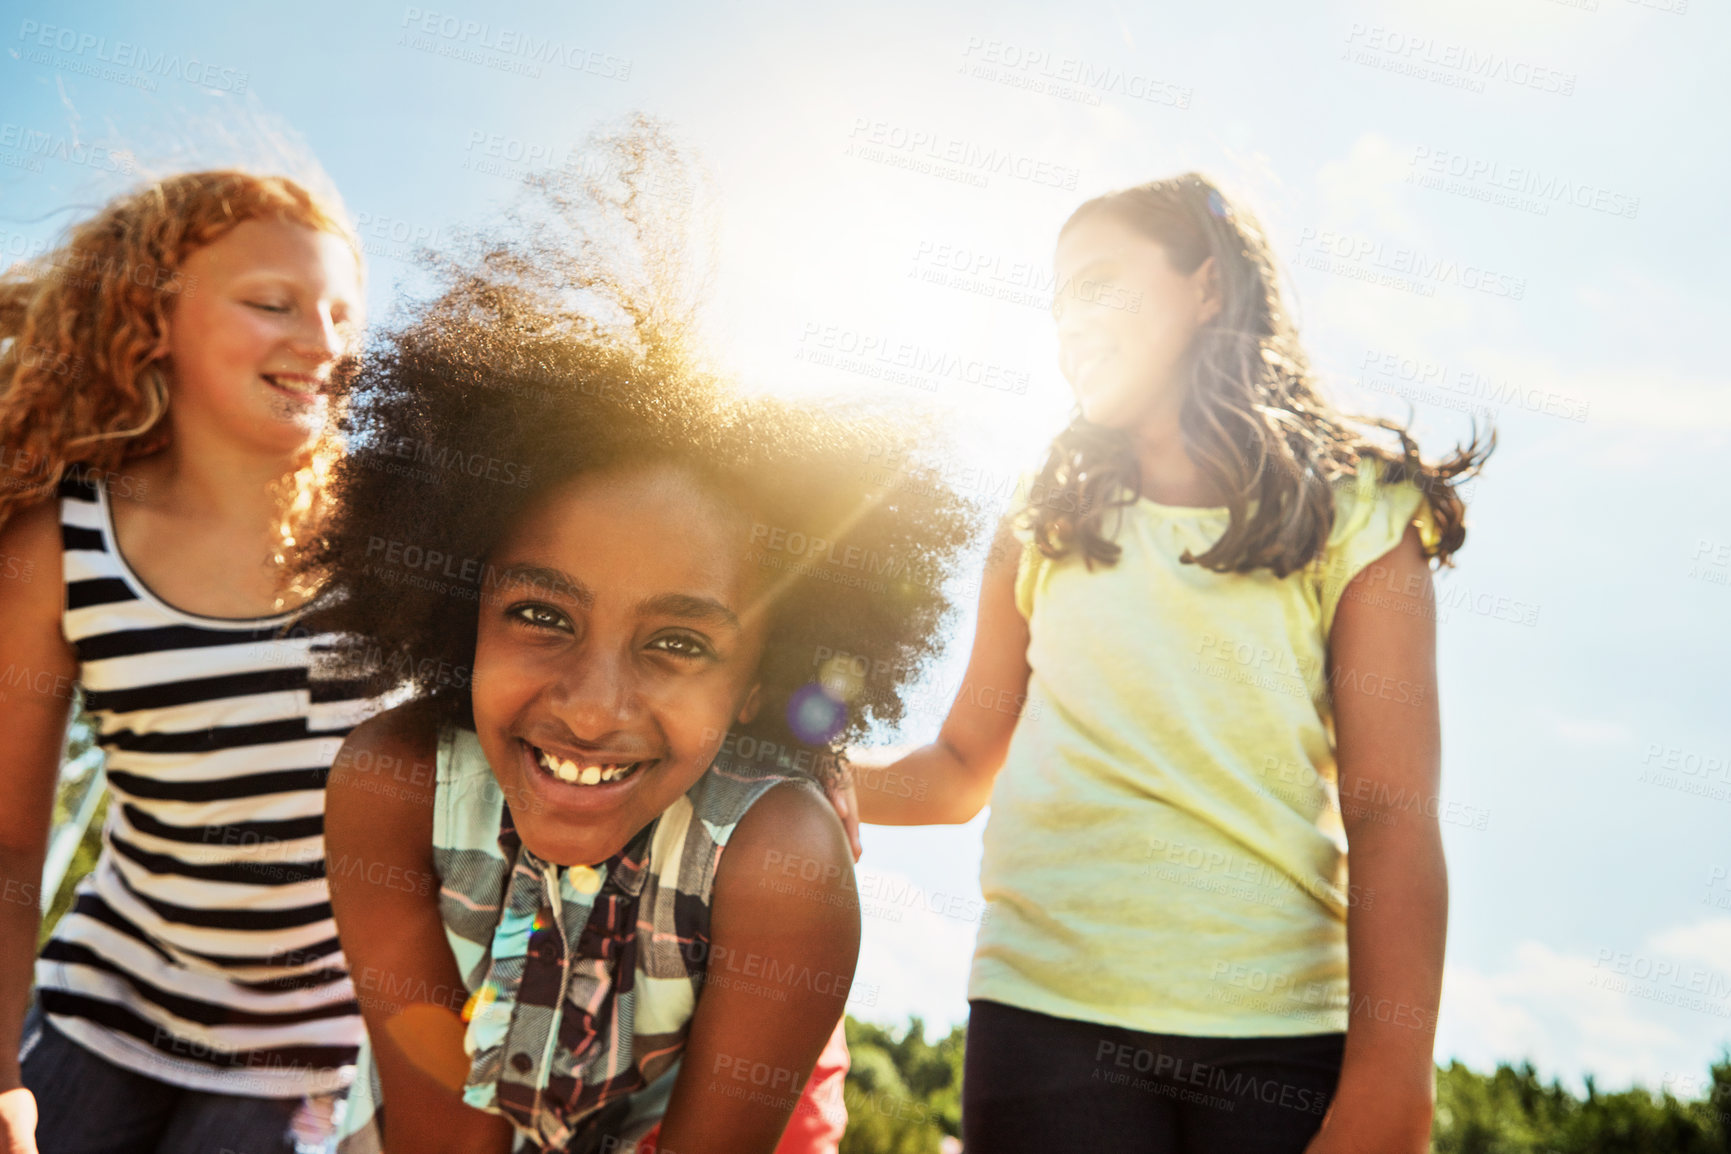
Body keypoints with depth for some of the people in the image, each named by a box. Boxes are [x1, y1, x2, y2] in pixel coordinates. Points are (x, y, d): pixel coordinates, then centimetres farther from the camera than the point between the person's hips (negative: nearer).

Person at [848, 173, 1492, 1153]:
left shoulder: (1356, 514, 3)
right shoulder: (1046, 528, 13)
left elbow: (1391, 816, -7)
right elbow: (963, 769, 15)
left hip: (1289, 1032, -2)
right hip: (1047, 1014, 2)